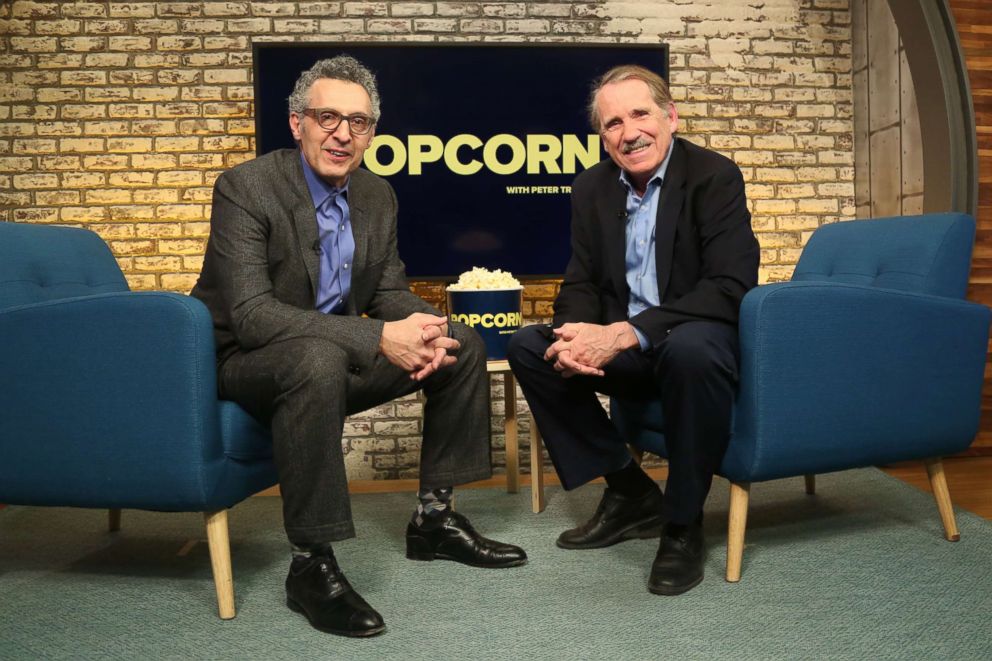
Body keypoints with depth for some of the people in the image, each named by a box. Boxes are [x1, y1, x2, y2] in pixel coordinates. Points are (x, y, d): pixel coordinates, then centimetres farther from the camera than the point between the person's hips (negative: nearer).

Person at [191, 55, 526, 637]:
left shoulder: (378, 195, 2)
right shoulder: (246, 187, -19)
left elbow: (390, 291, 7)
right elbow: (251, 315, -28)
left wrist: (422, 330, -18)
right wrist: (378, 338, -35)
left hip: (337, 353, 7)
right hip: (245, 361, -7)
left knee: (463, 345, -2)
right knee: (318, 358, -39)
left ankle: (435, 515, 8)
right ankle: (311, 564, -25)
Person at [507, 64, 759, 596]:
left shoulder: (714, 176, -12)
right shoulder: (592, 188, 4)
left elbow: (730, 287, -23)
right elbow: (580, 283, 5)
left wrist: (625, 334, -31)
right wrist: (577, 334, -21)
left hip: (701, 339, -6)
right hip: (623, 350, 6)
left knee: (690, 348, -38)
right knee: (529, 348, -10)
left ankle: (683, 525, -16)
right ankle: (629, 493, 1)